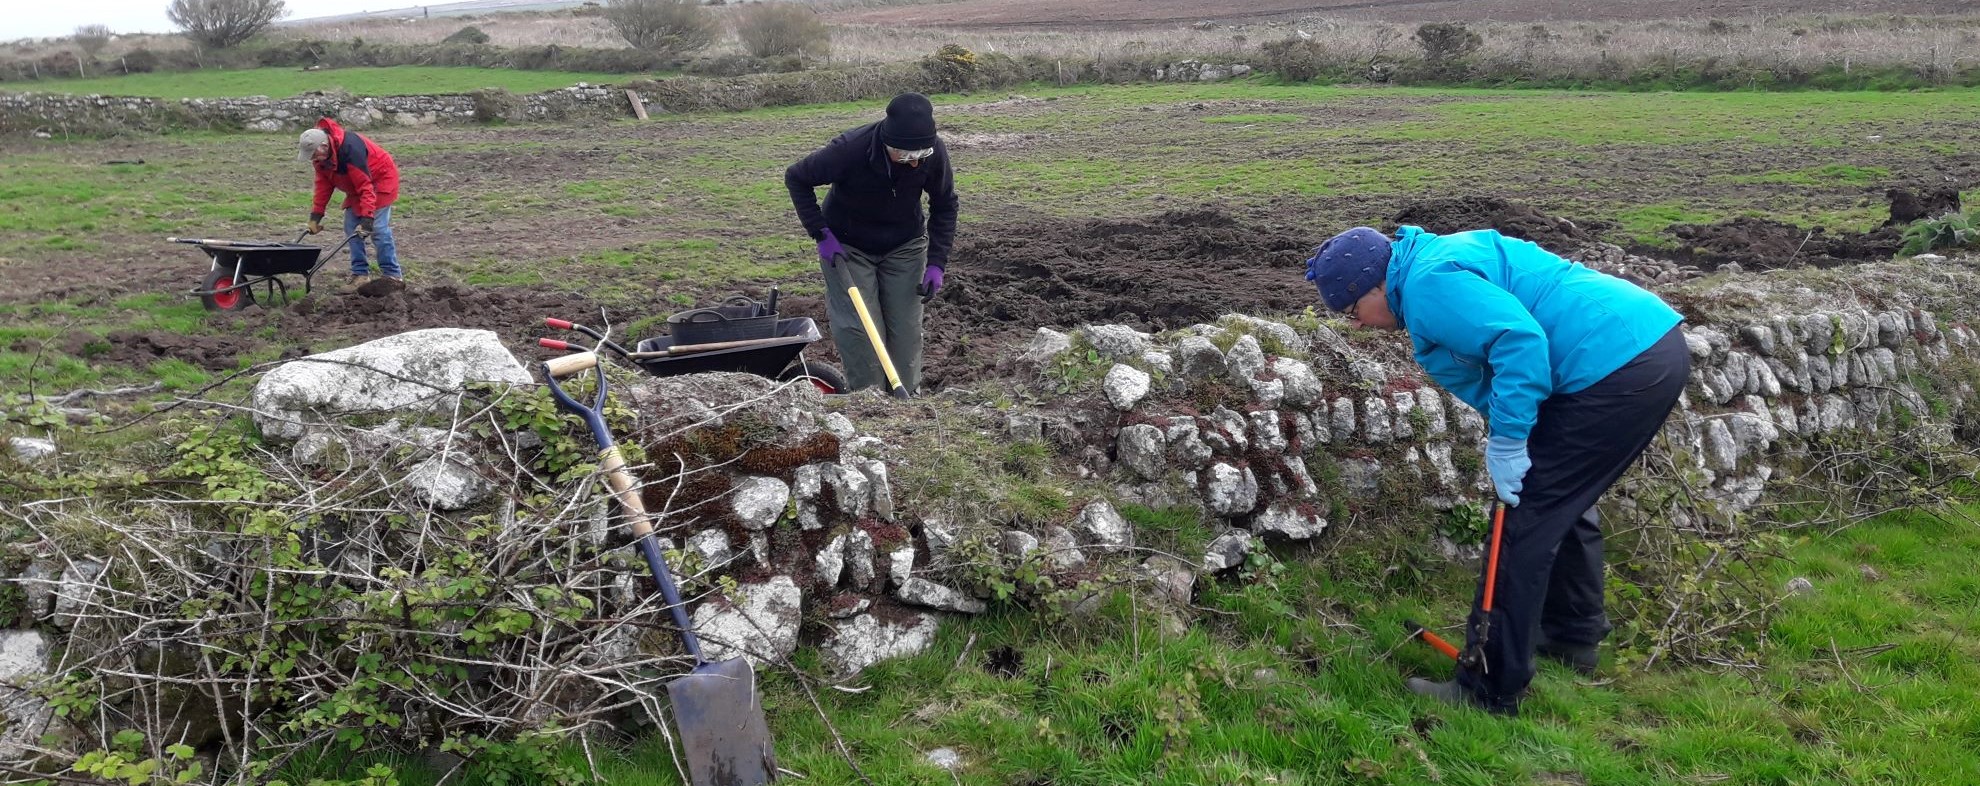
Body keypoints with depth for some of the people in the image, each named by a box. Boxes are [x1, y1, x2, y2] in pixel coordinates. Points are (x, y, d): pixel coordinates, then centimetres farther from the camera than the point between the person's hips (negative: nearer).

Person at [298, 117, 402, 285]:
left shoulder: (350, 149, -36)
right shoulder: (319, 153, -10)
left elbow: (365, 186, -36)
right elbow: (323, 184, -3)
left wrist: (367, 218, -38)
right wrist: (316, 214, -8)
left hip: (380, 179, -8)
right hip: (355, 188, 8)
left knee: (378, 228, -14)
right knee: (351, 227, 1)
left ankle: (393, 274, -8)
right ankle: (360, 273, 6)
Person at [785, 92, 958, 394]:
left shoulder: (935, 152, -24)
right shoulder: (850, 149, -33)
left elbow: (944, 207, -5)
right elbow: (796, 178, -16)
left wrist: (936, 264, -12)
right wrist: (821, 234, -19)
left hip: (905, 247, 3)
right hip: (847, 246, -2)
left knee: (906, 329, 2)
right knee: (857, 328, -9)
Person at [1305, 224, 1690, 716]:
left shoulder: (1427, 284, -11)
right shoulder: (1442, 258, 21)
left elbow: (1520, 339, -25)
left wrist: (1506, 444, -18)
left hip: (1614, 369, -11)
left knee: (1523, 524, -3)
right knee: (1564, 504, 27)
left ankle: (1492, 690, 5)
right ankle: (1573, 638, 44)